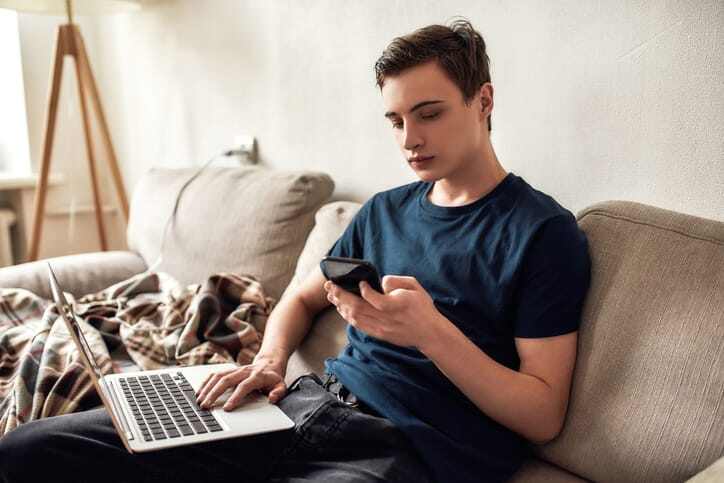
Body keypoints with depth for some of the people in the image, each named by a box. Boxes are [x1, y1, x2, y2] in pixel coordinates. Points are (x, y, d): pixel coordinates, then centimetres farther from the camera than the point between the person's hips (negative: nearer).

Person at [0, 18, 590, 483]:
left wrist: (430, 330, -19)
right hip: (315, 402, 6)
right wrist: (271, 358, 6)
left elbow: (543, 418, -6)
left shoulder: (543, 231, -3)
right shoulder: (385, 210, 17)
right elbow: (303, 298, 27)